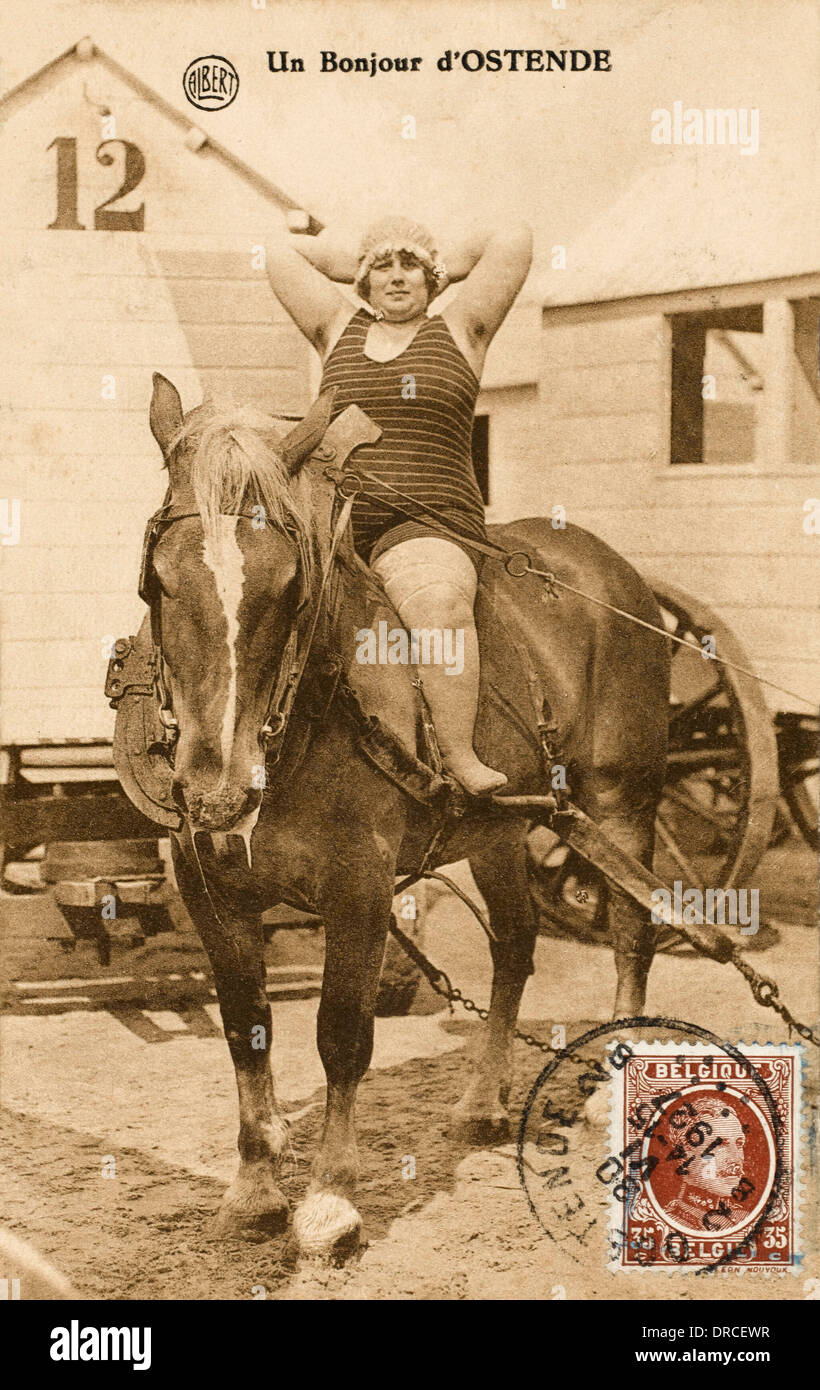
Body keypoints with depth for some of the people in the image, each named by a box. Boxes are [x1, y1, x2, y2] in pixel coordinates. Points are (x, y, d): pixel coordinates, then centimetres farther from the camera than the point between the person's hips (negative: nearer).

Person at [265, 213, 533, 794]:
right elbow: (282, 250, 21)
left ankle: (459, 757, -32)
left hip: (429, 525, -4)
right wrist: (358, 265, 26)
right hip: (332, 522, 4)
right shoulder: (340, 331, 20)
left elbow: (514, 239, 6)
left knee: (438, 600, -37)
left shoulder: (459, 333, 11)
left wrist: (451, 266, 20)